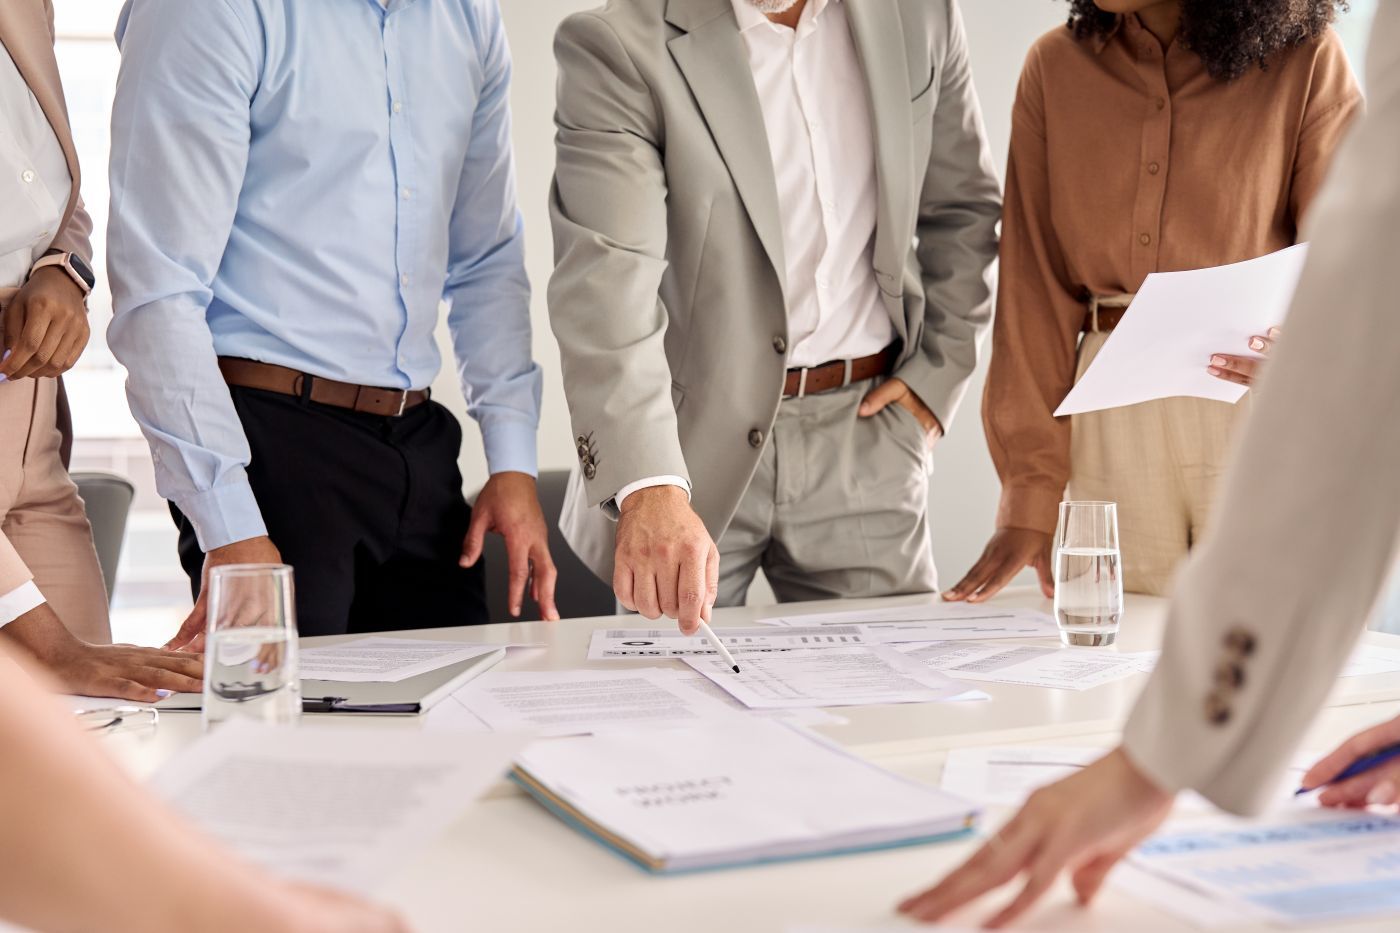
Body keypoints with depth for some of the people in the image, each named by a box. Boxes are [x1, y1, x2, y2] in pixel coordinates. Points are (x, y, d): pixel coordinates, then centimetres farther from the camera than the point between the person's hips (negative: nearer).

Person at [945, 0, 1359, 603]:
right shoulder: (1056, 66, 4)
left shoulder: (1306, 62, -3)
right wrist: (1029, 493, -5)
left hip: (1260, 415, -1)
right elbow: (1036, 284, 0)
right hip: (1110, 412, 2)